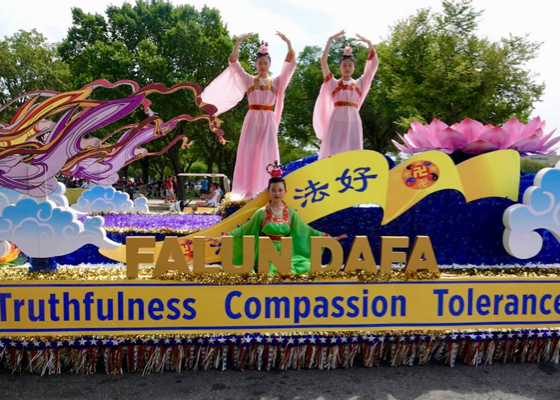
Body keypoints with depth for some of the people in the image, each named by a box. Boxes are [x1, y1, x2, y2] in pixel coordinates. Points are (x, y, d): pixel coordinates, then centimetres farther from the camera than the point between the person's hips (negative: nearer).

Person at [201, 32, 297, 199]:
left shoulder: (277, 81, 9)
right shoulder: (248, 80, 7)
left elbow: (290, 64, 2)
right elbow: (234, 63, -1)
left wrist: (288, 43, -8)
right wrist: (239, 42, -13)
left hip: (268, 121, 1)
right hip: (252, 120, -1)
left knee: (267, 155, -1)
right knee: (249, 154, -3)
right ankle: (248, 191, -2)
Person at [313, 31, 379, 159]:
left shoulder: (359, 84, 14)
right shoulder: (333, 83, 10)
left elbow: (374, 63, 10)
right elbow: (323, 61, 1)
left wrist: (369, 43, 4)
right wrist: (330, 40, -3)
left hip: (353, 120, 2)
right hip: (336, 120, -2)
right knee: (332, 152, -8)